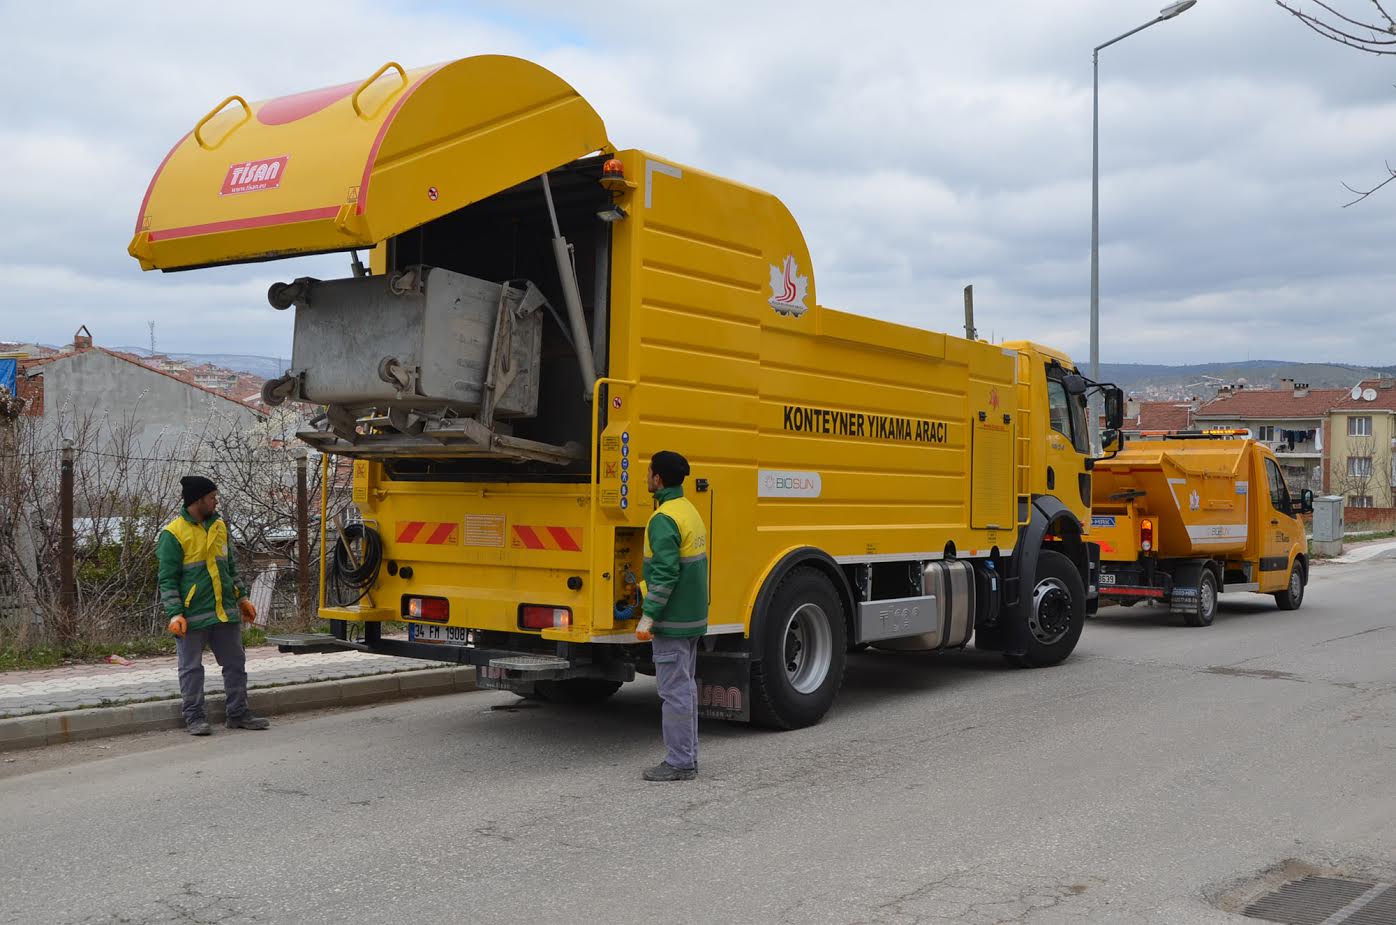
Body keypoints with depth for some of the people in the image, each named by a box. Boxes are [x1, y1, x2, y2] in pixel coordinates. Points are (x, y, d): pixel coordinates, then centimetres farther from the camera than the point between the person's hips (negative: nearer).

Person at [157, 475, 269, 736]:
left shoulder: (219, 526, 12)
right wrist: (175, 613, -15)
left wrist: (241, 598, 19)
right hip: (193, 615, -6)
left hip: (225, 612, 6)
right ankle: (194, 717, 13)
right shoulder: (173, 534, -8)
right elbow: (167, 579, -9)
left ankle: (238, 714, 18)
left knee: (235, 663, 9)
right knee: (192, 668, 4)